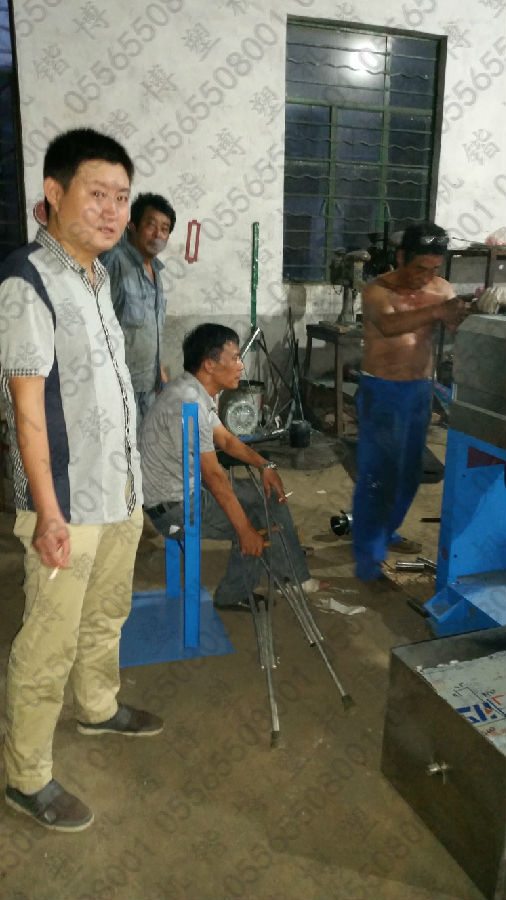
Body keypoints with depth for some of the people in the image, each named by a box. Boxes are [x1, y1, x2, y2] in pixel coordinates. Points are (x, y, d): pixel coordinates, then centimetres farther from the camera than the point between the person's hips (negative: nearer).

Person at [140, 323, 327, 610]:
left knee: (269, 495, 10)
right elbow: (214, 475, -25)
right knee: (263, 522, -3)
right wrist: (246, 530, -19)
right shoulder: (188, 404, -27)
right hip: (174, 507, -9)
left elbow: (225, 438, 15)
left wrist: (265, 465, 0)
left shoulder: (196, 392, 4)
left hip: (187, 488, 10)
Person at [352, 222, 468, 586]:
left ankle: (386, 532, 38)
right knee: (377, 477, -4)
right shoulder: (377, 291, -16)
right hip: (383, 394, -6)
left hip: (421, 391, 6)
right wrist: (435, 311, -53)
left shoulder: (440, 288, 2)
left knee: (410, 472, 17)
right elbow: (389, 325, -38)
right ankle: (368, 560, 5)